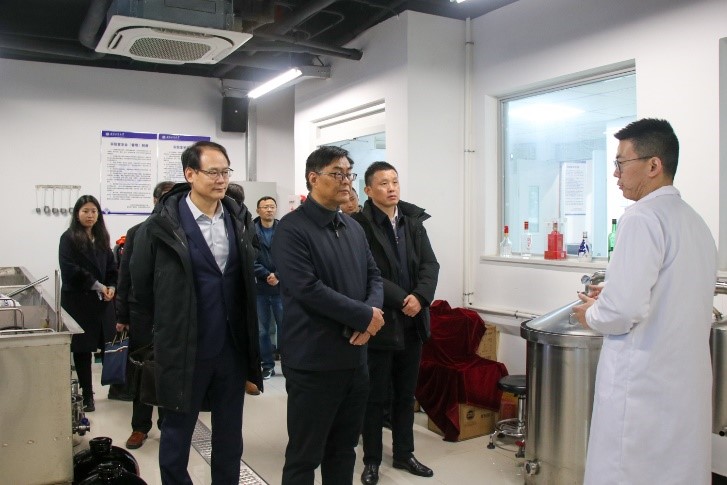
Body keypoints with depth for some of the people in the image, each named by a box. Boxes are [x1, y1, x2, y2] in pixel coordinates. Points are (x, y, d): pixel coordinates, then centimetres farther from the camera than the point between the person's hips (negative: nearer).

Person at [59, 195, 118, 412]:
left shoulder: (102, 238, 14)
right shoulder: (69, 238, -2)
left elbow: (111, 267, 13)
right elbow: (70, 270, -13)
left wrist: (111, 286, -5)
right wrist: (97, 286, -16)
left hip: (101, 302, 4)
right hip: (79, 301, -4)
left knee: (105, 345, 0)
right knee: (82, 348, 1)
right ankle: (87, 395, 9)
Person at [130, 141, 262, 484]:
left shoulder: (238, 219, 1)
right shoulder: (162, 224, -12)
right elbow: (141, 284, -1)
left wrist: (242, 328, 12)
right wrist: (173, 324, 8)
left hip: (232, 347, 4)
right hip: (184, 349, -4)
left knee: (230, 435, 17)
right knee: (177, 433, 13)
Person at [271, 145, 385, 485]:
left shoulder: (354, 228, 12)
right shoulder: (291, 229, -12)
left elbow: (374, 275, 12)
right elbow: (308, 289, -22)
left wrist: (372, 312, -10)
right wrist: (365, 316, -17)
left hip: (355, 357, 7)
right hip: (314, 361, -7)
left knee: (344, 448, 20)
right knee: (304, 456, 7)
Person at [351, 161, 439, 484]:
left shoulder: (414, 220, 7)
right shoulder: (360, 224, -11)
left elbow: (430, 264, 2)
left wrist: (420, 297, -15)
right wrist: (402, 299, -18)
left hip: (413, 323, 6)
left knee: (406, 394, 17)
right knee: (376, 397, 8)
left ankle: (404, 454, 33)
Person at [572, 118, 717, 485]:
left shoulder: (641, 218, -15)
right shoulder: (696, 222, 12)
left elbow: (626, 308, -23)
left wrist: (591, 315, -3)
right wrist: (611, 299, 18)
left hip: (643, 383, -9)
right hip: (690, 383, 9)